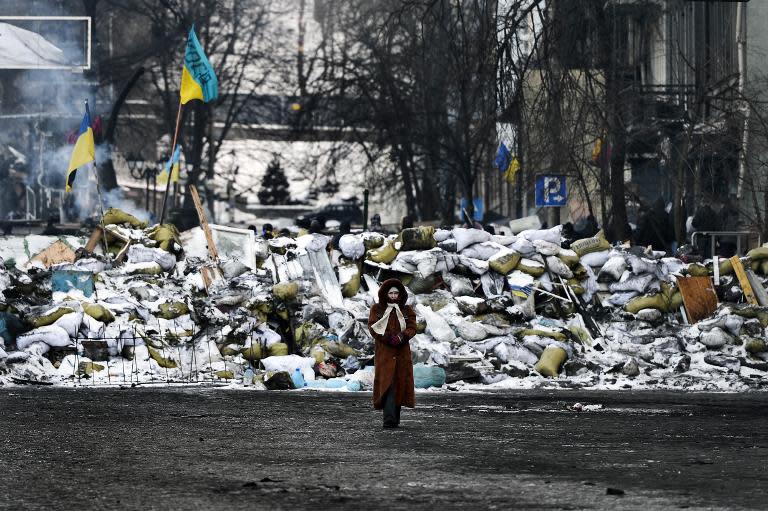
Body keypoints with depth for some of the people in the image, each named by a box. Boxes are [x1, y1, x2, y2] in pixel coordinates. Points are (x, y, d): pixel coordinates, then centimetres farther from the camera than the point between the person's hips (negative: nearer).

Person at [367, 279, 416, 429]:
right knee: (387, 382, -15)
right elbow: (372, 327, -3)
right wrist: (388, 338, -16)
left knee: (400, 383, 2)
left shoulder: (407, 310, 11)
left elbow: (412, 328, 1)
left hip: (402, 353, 3)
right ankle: (389, 419, -26)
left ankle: (395, 418, 13)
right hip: (384, 351, -3)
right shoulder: (377, 309, 7)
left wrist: (401, 336, -19)